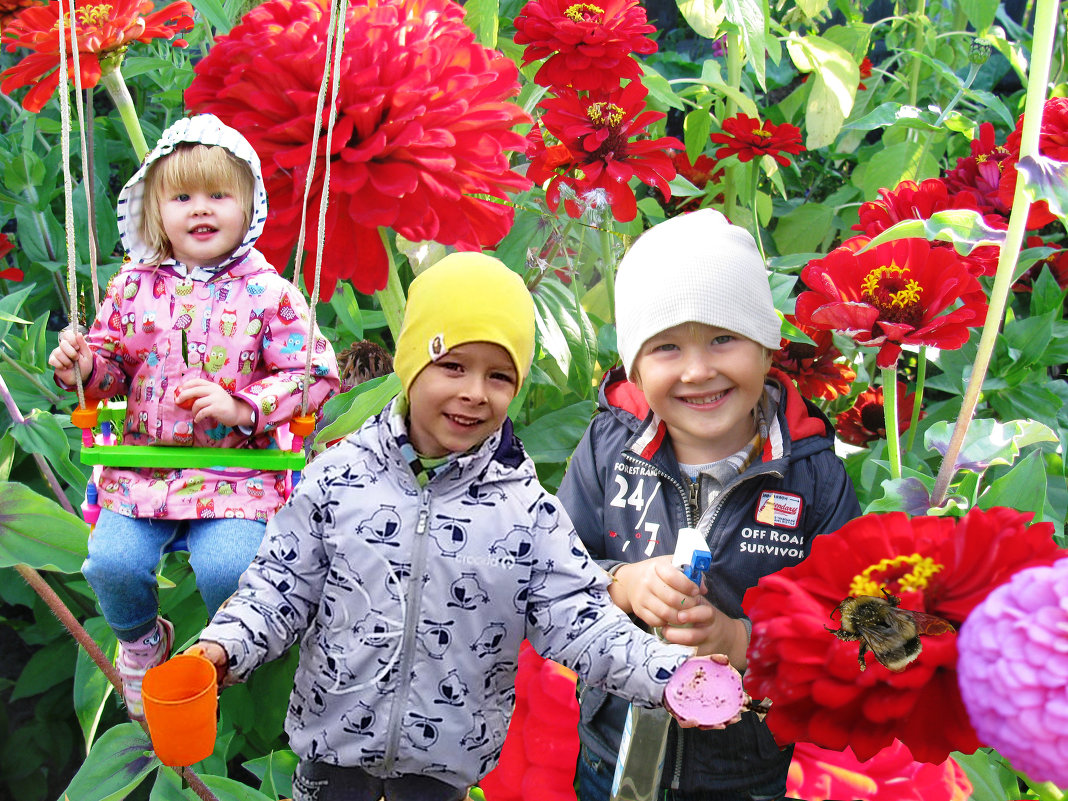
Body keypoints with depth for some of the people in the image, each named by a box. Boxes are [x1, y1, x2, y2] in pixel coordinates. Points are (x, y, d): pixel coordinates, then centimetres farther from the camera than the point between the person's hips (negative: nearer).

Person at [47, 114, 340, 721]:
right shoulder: (133, 286, 6)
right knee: (111, 562, -14)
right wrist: (83, 366, -7)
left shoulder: (270, 293, -4)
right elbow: (113, 365, 17)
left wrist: (242, 407, -17)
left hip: (237, 466, -3)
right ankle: (141, 640, 23)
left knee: (225, 567, -22)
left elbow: (315, 374, -6)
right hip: (144, 460, 3)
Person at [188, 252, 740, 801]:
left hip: (447, 756, 0)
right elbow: (283, 584, -3)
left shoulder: (527, 508, -10)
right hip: (334, 736, 0)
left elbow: (575, 619, -11)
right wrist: (225, 647, -19)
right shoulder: (340, 476, -10)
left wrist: (669, 673, -24)